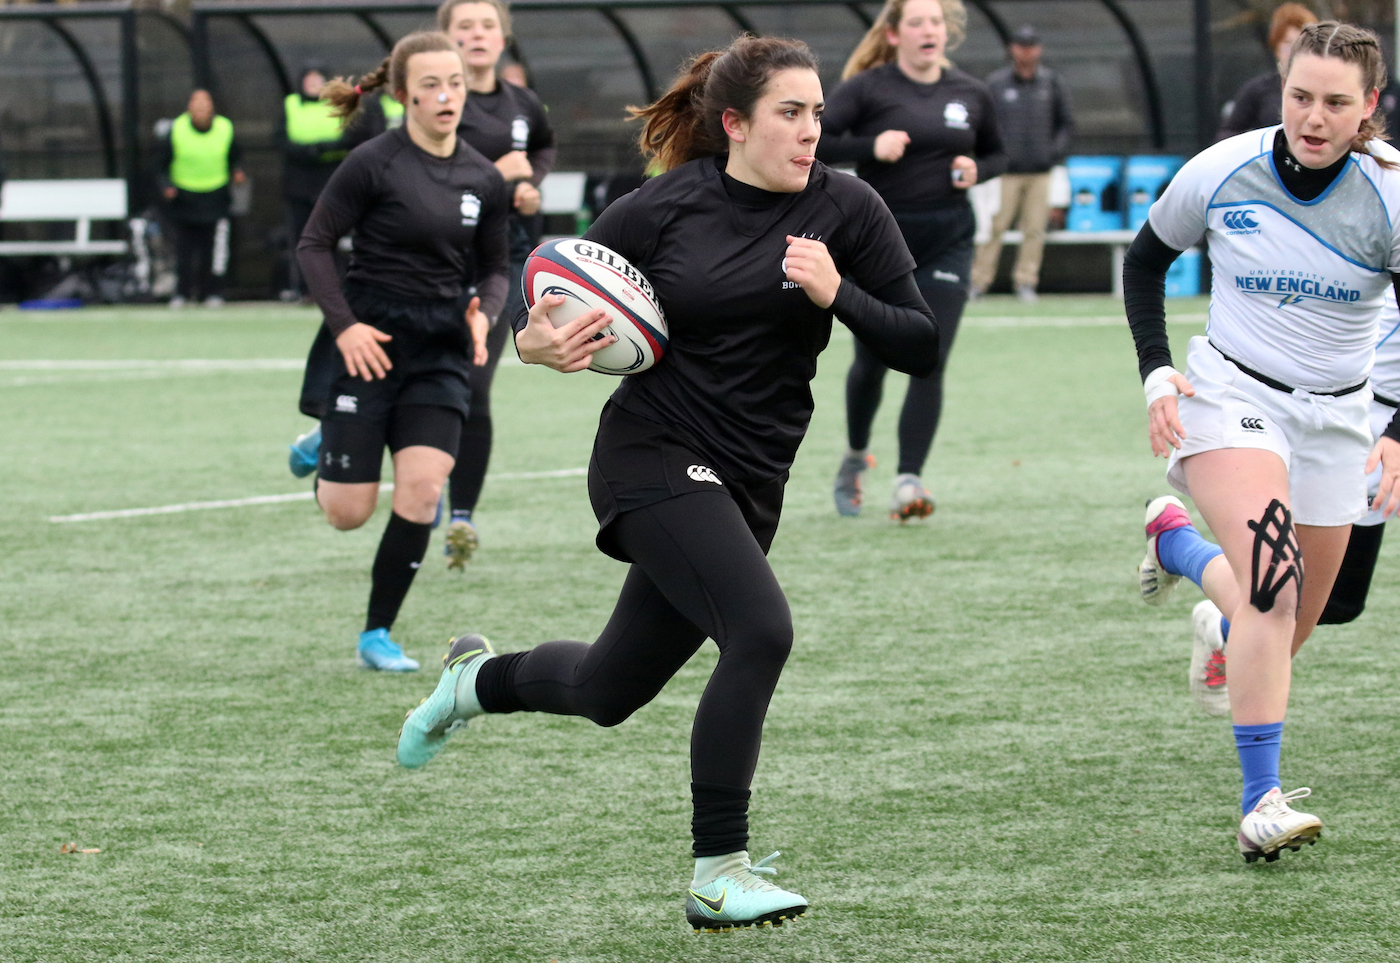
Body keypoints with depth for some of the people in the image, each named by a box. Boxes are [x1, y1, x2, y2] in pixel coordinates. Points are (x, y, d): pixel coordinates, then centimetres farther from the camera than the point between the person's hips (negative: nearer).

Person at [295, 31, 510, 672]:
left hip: (440, 346, 4)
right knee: (347, 514, -3)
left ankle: (377, 636, 3)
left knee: (422, 490, -12)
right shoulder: (375, 163, -10)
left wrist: (483, 314, -5)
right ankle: (320, 454, 35)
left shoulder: (482, 179, 5)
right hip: (369, 341, -4)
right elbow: (313, 245, -6)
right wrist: (344, 324, -16)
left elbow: (494, 267, 17)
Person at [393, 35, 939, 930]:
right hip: (653, 452, -5)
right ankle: (719, 874, -16)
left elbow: (920, 346, -3)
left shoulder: (847, 210, -2)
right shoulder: (666, 208, -7)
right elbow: (561, 283, 6)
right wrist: (536, 342, -16)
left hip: (747, 483, 5)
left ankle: (478, 678, 49)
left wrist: (836, 293, -18)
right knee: (761, 629, -26)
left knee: (608, 691, 15)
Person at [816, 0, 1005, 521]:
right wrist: (871, 147, -25)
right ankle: (855, 458, 37)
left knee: (929, 363, -10)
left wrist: (976, 170, -1)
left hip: (947, 239, 2)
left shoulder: (971, 93, 6)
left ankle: (908, 481, -11)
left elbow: (997, 154, 21)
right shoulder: (869, 88, -6)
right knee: (872, 359, 10)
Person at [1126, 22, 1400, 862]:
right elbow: (1146, 261, 7)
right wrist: (1156, 373, -5)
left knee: (1291, 626, 12)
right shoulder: (1220, 174, -12)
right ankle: (1262, 803, -26)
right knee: (1275, 582, -27)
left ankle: (1177, 541, 47)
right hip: (1231, 392, -3)